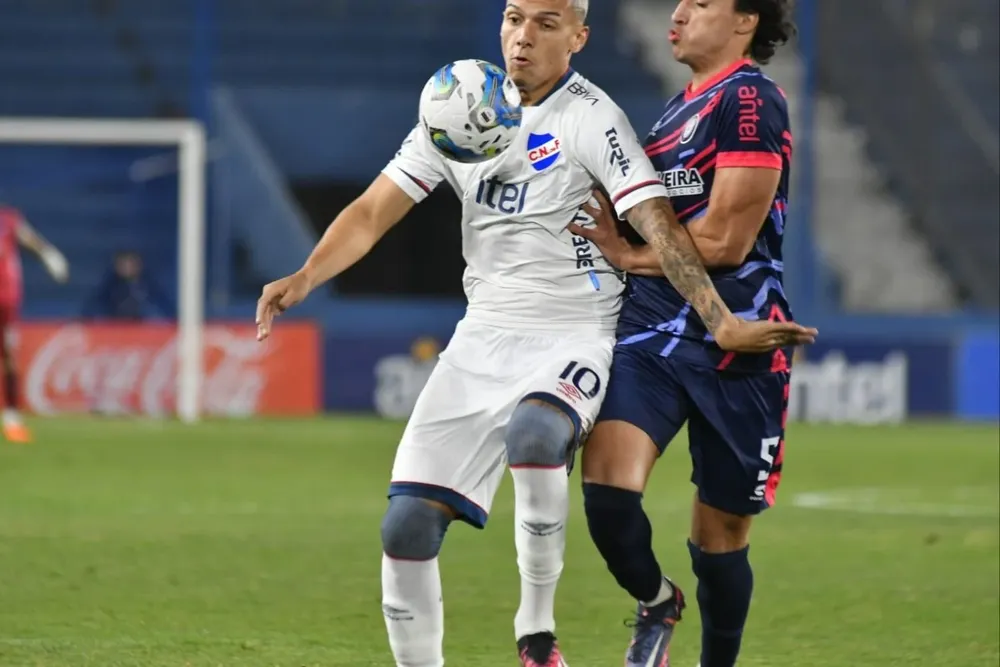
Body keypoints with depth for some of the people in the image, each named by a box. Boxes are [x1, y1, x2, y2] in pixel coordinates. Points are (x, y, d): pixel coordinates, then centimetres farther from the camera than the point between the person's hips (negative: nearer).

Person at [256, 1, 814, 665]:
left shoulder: (590, 119, -9)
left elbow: (659, 226, -17)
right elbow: (373, 213, 6)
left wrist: (721, 322, -29)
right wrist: (305, 278, -11)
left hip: (573, 342, -5)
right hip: (483, 339, 5)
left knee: (533, 435, -38)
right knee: (407, 528, -7)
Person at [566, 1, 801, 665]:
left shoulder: (750, 101, -9)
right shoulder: (682, 106, 19)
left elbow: (726, 239, -15)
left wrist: (630, 255, -4)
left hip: (731, 342, -6)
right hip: (653, 329, 6)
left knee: (720, 534, 6)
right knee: (607, 482, -17)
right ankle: (656, 604, 9)